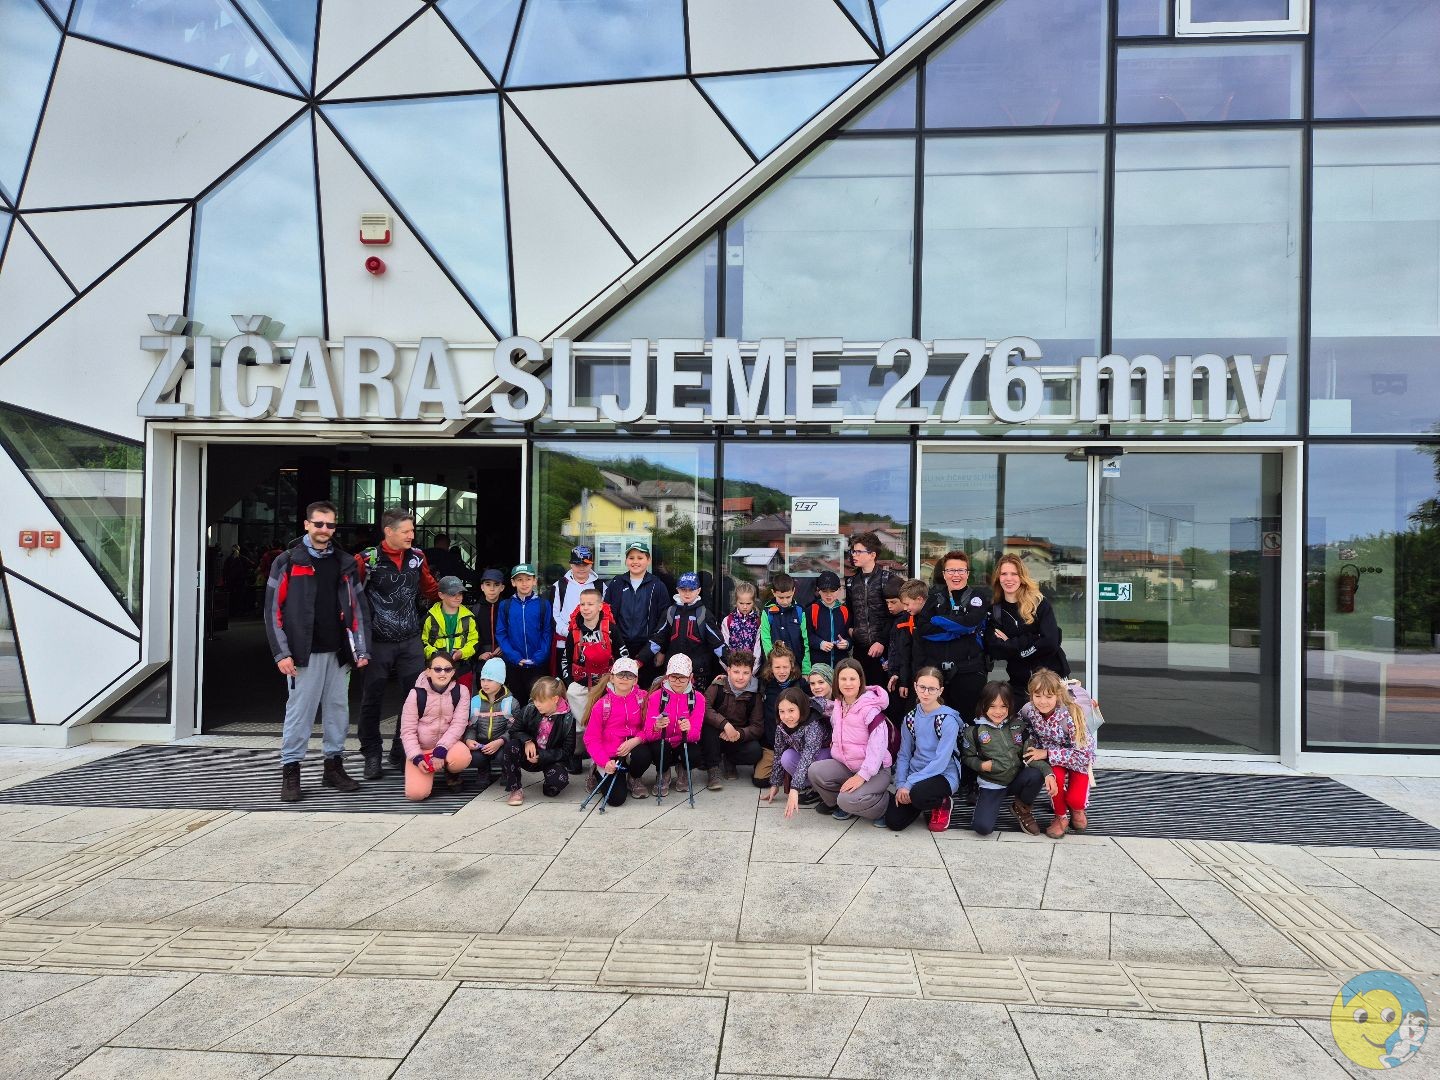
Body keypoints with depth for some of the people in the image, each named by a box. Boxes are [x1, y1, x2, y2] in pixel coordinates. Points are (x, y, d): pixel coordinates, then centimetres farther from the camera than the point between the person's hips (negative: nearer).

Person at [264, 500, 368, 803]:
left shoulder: (345, 563, 12)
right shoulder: (287, 561, 1)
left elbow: (356, 608, 12)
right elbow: (273, 610, -2)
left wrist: (361, 649, 5)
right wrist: (282, 652, -9)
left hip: (338, 652, 4)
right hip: (304, 652, -4)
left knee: (338, 710, 9)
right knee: (299, 712, -1)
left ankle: (334, 766, 22)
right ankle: (290, 773, 11)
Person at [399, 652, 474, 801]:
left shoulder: (461, 691, -7)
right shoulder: (416, 694, -8)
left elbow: (458, 725, -13)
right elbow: (407, 730, -7)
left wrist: (440, 751, -26)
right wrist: (417, 757, -20)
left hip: (448, 744, 0)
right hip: (420, 749, 0)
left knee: (462, 758, -35)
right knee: (416, 793, -21)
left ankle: (453, 773, 4)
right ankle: (429, 774, 16)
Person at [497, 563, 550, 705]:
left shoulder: (543, 605, 1)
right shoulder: (505, 605, 3)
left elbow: (547, 634, -1)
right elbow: (501, 634, 0)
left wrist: (538, 657, -13)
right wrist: (515, 657, -11)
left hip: (538, 665, -1)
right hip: (513, 665, 1)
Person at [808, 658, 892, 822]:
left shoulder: (870, 708, -19)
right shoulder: (836, 706, 5)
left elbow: (878, 744, -24)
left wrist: (862, 775, -27)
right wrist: (836, 751, 4)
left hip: (875, 769, -6)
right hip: (846, 765, 6)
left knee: (848, 800, -29)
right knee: (815, 771, -19)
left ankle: (887, 802, -1)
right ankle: (834, 802, 6)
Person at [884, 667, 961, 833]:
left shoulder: (948, 719, -16)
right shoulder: (911, 718, 3)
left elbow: (941, 762, -21)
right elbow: (904, 755, 5)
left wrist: (909, 784, -22)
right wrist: (900, 785, -11)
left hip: (944, 775, -5)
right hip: (916, 776, 5)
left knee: (919, 793, -37)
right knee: (893, 822, -10)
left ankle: (943, 803, -1)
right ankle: (926, 803, 19)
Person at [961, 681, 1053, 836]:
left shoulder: (1018, 725, 0)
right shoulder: (974, 730, -7)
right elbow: (968, 757, 3)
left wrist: (1047, 773, -21)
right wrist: (981, 765, -18)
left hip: (1017, 779, 3)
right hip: (991, 784, -2)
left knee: (1036, 775, -32)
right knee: (982, 827, -22)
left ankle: (1022, 808, 1)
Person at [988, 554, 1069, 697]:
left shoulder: (1040, 603, -5)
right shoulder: (994, 609, 1)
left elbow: (1050, 642, -16)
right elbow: (994, 651, -9)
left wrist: (1010, 644, -12)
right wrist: (1031, 640, -16)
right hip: (1020, 683, 2)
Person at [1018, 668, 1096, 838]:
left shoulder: (1069, 715, -34)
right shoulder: (1028, 710, -22)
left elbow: (1083, 754, -32)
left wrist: (1046, 754, -33)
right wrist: (1037, 750, -11)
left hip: (1080, 757, -2)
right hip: (1050, 756, 2)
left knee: (1075, 799, -20)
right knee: (1056, 775, -30)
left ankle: (1077, 810, 21)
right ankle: (1061, 817, -2)